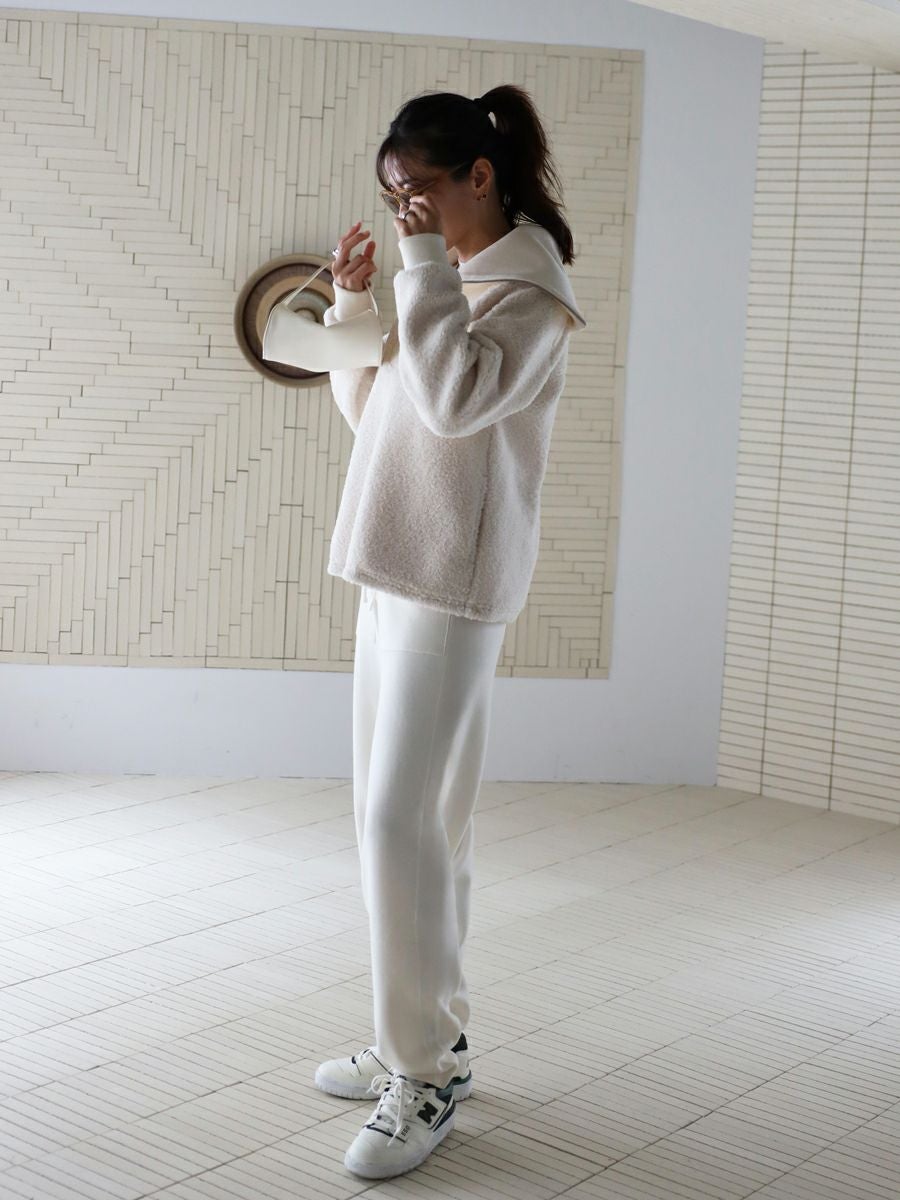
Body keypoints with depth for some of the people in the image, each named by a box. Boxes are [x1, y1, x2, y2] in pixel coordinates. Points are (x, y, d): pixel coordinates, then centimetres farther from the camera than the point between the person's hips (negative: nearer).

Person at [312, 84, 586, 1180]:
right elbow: (370, 410, 24)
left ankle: (428, 1072, -4)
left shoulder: (529, 287, -7)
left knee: (404, 822, -12)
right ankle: (419, 1038, 20)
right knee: (395, 820, 11)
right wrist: (351, 309, 12)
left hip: (453, 582, -9)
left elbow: (456, 400, -24)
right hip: (392, 573, 9)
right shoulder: (450, 284, 19)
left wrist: (427, 265, -16)